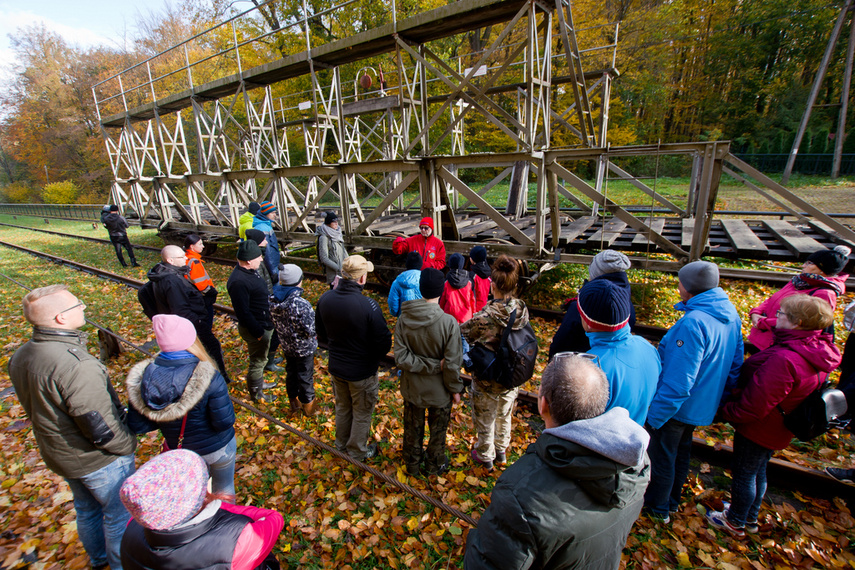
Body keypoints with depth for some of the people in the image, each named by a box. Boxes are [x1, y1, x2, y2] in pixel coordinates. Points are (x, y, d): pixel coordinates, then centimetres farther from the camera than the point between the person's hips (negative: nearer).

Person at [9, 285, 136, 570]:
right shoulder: (76, 365, -36)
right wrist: (127, 444, -13)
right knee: (120, 514, 16)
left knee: (87, 510, 30)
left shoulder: (20, 357, -6)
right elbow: (101, 426, -31)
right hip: (99, 460, -9)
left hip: (58, 455, 9)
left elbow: (36, 407, 8)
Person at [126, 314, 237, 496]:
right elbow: (224, 422, -27)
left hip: (179, 452, 4)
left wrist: (165, 417, 5)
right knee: (224, 488, 26)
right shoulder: (209, 378, -34)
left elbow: (137, 426, -10)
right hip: (218, 448, -4)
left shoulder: (141, 378, -21)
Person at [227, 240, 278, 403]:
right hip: (255, 328, -10)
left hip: (264, 324, 10)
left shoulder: (250, 271, 2)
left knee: (260, 359, 27)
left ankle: (259, 382, 48)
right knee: (258, 361, 9)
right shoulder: (239, 281, -30)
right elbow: (243, 312, -27)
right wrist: (258, 332, -21)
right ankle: (256, 394, 28)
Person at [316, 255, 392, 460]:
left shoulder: (325, 299, -14)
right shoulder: (369, 306, -31)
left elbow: (321, 335, 2)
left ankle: (342, 444, 51)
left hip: (336, 367, 5)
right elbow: (384, 343, -21)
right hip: (362, 372, -5)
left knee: (342, 407, 29)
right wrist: (374, 357, 1)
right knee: (362, 413, 20)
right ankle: (358, 451, 41)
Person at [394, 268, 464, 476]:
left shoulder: (404, 319, -18)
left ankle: (412, 464, 49)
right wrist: (455, 389, -5)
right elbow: (451, 364, -21)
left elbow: (400, 358, -19)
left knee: (413, 429, 26)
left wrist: (429, 365, -16)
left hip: (412, 388, 3)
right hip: (439, 390, -2)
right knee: (437, 431, 24)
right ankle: (434, 465, 47)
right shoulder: (449, 323, -27)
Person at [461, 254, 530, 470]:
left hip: (487, 379, -5)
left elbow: (460, 335, -21)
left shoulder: (484, 318, -33)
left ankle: (486, 456, 44)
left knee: (485, 419, 21)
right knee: (504, 415, 29)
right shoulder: (522, 312, -16)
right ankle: (502, 451, 51)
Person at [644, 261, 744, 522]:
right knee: (681, 453, 27)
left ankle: (658, 507, 36)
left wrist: (654, 416, -22)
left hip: (676, 408, -9)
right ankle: (672, 501, 48)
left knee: (661, 457, 14)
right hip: (703, 405, 9)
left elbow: (677, 382, -32)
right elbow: (735, 366, 8)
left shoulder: (693, 323, -33)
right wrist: (718, 397, 19)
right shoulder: (731, 315, -4)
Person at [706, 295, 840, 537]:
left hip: (758, 428, -9)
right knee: (757, 472, 27)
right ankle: (750, 517, 47)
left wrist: (727, 411, -15)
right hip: (776, 428, 9)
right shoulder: (817, 350, -5)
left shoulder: (784, 359, -36)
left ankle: (735, 522, 35)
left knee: (743, 474, 13)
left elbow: (755, 406, -31)